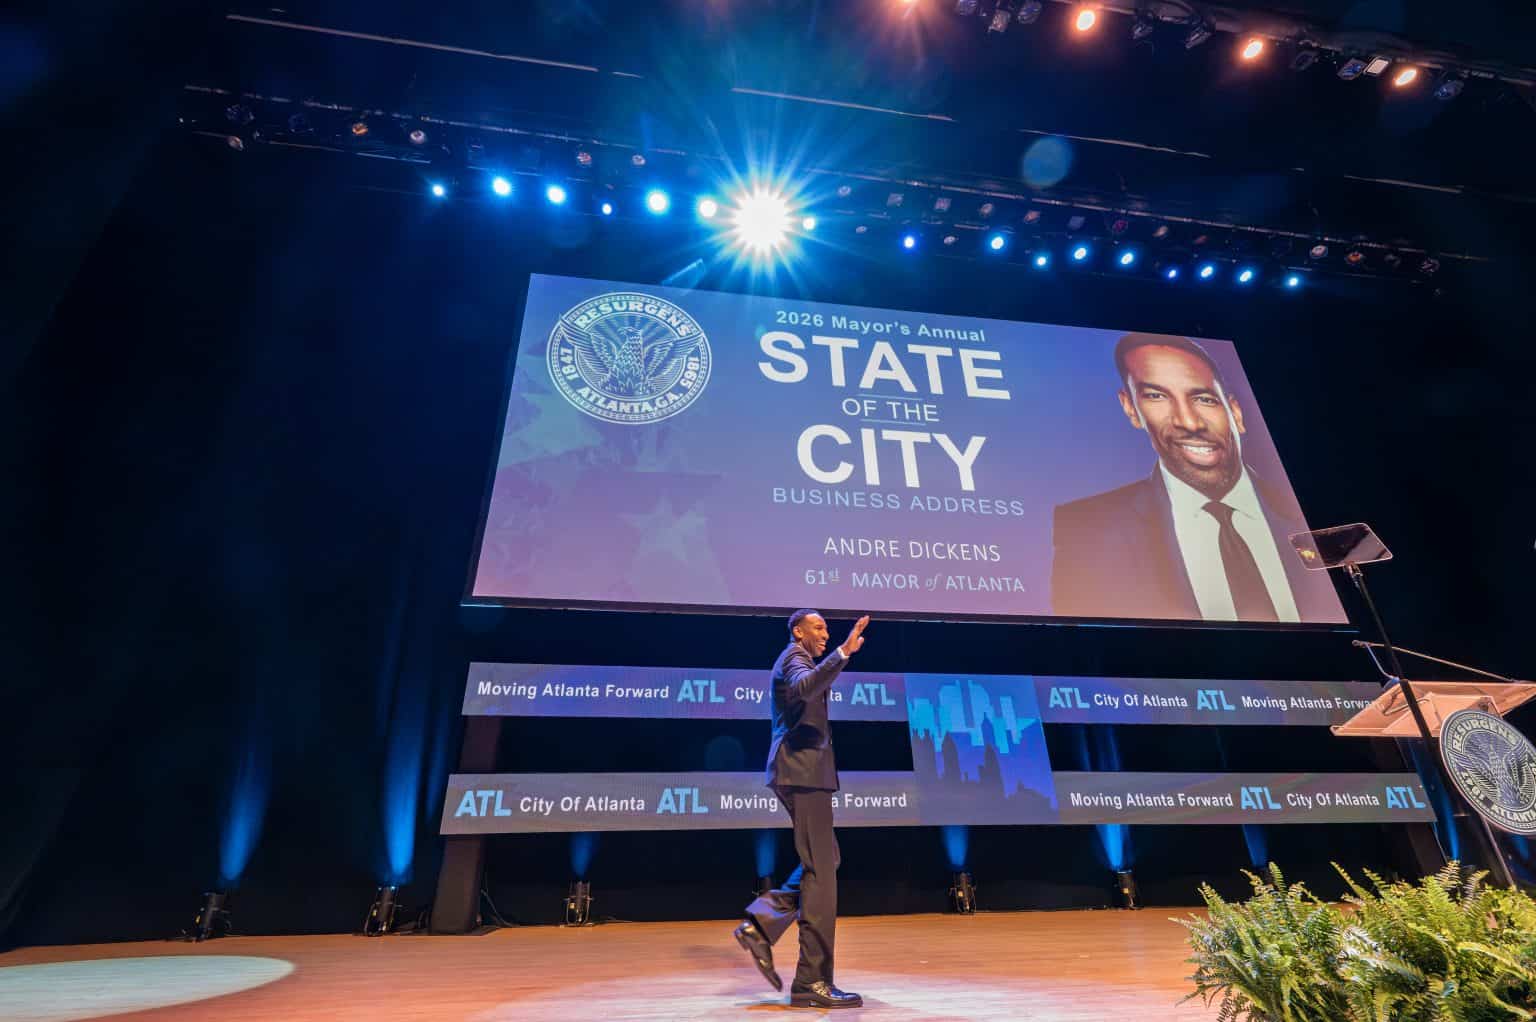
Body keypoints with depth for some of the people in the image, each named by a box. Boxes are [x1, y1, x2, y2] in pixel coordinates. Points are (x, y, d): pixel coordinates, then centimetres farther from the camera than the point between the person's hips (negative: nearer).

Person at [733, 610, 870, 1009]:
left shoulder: (799, 660, 22)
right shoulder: (794, 656, -8)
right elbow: (804, 687, -32)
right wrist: (843, 652, -38)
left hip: (800, 770, 11)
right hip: (802, 770, -11)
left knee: (824, 861, 15)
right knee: (820, 871, -6)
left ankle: (761, 924, 12)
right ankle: (812, 982, 2)